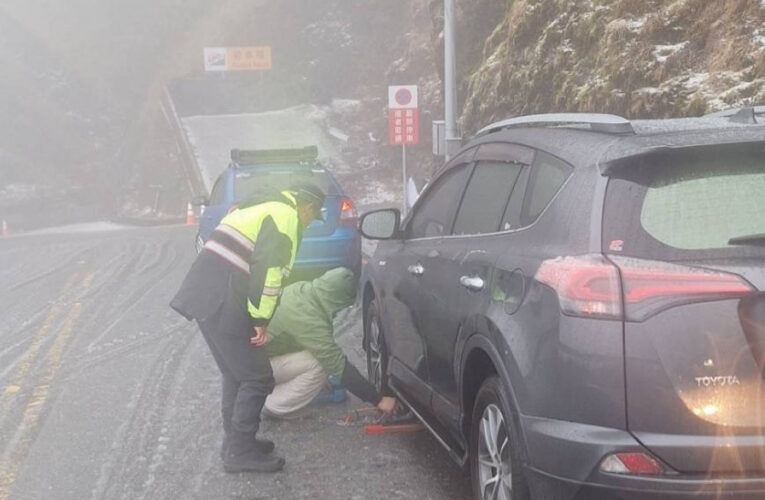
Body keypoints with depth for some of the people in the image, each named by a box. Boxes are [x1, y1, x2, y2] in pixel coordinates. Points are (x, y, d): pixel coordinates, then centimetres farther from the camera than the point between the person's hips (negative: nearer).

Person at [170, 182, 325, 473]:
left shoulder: (262, 209, 26)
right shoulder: (286, 217, -5)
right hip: (223, 304, -10)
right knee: (257, 379, -2)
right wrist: (260, 320, -15)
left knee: (236, 375, 21)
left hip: (207, 296, 10)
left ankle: (236, 442, 28)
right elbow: (267, 269, -17)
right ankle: (240, 452, 4)